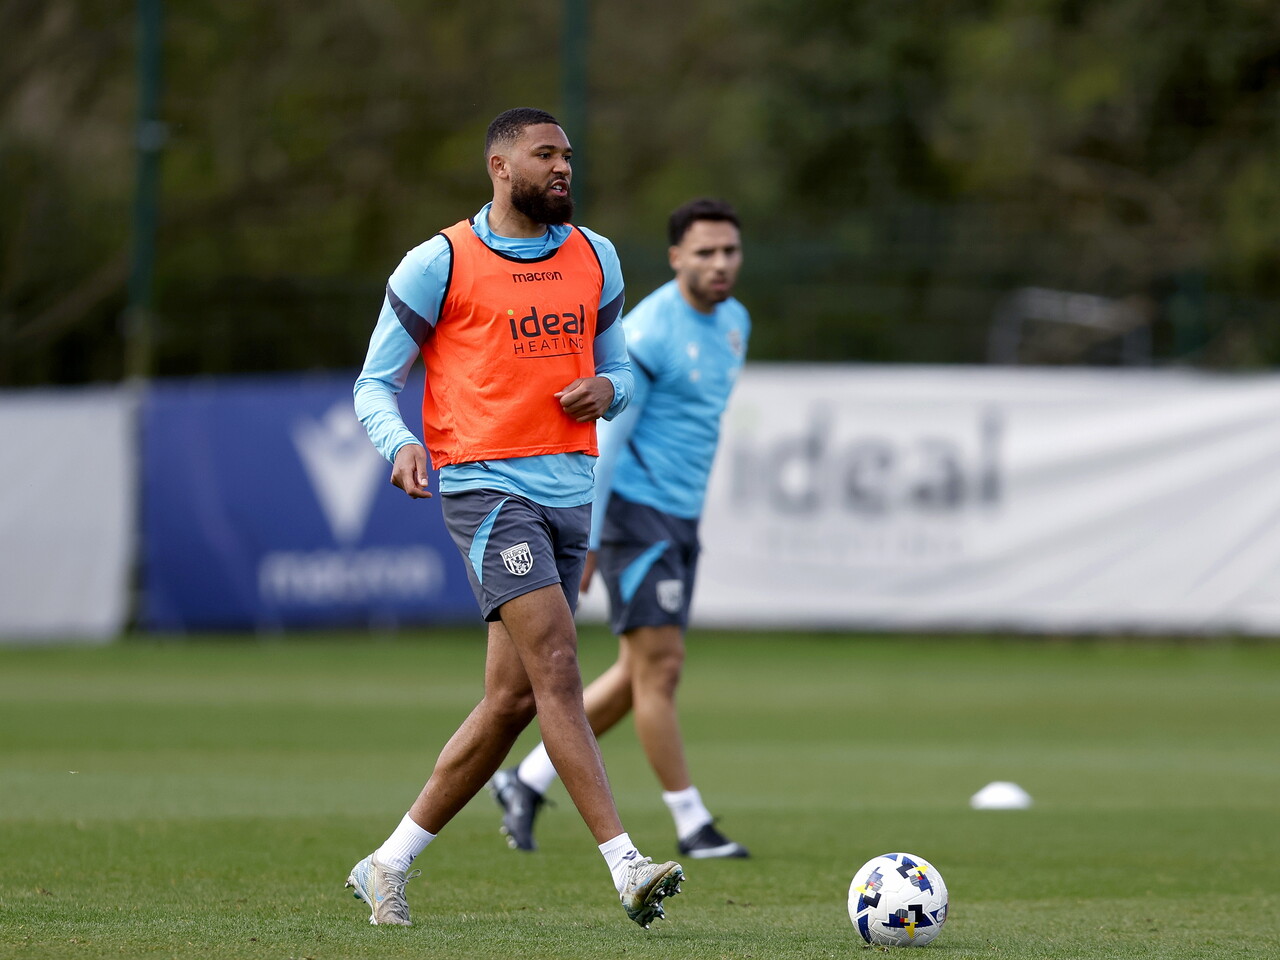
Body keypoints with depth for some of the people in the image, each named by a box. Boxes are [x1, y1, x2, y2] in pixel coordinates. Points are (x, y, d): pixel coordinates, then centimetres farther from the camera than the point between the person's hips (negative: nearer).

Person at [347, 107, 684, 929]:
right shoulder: (440, 263, -2)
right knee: (557, 667, -19)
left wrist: (606, 390, -2)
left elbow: (619, 368, 22)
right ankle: (628, 868, -24)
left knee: (513, 698, 6)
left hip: (572, 492, 6)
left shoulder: (595, 258, 14)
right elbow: (376, 383, 3)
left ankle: (389, 865, 19)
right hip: (487, 485, -6)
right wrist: (401, 445, -18)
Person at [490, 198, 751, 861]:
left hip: (681, 520, 9)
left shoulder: (734, 321, 10)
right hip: (635, 509, -9)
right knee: (660, 666, -7)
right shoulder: (647, 333, -16)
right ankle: (692, 826, -2)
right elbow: (603, 438, -17)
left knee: (641, 675, 10)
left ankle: (525, 782, 20)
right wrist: (582, 541, -19)